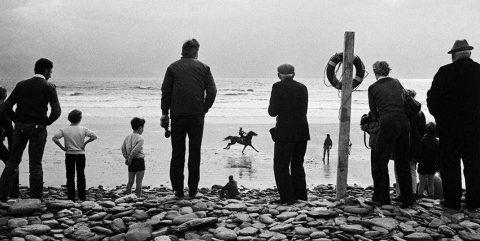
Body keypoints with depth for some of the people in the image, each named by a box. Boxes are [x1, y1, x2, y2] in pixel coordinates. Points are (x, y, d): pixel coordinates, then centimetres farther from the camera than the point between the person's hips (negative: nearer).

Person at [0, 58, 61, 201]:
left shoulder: (21, 85, 6)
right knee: (35, 165, 3)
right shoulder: (49, 87, -4)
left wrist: (17, 120, 9)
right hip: (38, 128, -3)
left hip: (20, 127, 3)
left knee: (12, 161, 12)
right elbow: (56, 112, -14)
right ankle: (36, 199, 7)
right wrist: (46, 122, 0)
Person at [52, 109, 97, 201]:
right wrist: (85, 143, -4)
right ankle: (82, 197, 12)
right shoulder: (83, 129, -6)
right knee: (81, 176, 10)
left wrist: (62, 147, -6)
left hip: (69, 155, 0)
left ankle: (71, 197, 7)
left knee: (70, 176, 7)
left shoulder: (64, 130, -5)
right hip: (81, 155, 0)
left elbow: (54, 138, -14)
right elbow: (94, 136, -13)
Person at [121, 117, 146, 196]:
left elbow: (123, 148, 8)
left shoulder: (127, 137, 8)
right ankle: (138, 196, 0)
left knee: (130, 181, 15)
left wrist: (127, 158, 8)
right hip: (139, 161, -7)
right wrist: (130, 159, -10)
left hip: (131, 162, 7)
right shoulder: (140, 138, -14)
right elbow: (135, 150, -20)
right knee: (139, 181, -1)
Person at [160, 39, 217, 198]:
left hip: (177, 115, 0)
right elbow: (212, 91, -2)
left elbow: (165, 91, 2)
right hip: (197, 115, 0)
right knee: (195, 152, 7)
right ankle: (193, 190, 9)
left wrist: (164, 113, 6)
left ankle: (178, 190, 7)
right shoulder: (203, 68, 5)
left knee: (177, 153, 7)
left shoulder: (173, 67, 4)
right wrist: (204, 109, 7)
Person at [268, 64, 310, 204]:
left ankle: (287, 198, -1)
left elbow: (273, 112, -11)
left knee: (281, 166, 3)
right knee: (297, 165, 16)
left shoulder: (278, 87, -8)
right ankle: (301, 197, 18)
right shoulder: (302, 87, 9)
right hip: (302, 133, 6)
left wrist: (272, 109, 11)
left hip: (285, 133, -6)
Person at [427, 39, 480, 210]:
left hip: (449, 127, -2)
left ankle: (452, 201, 10)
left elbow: (432, 98, -6)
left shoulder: (445, 72, -9)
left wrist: (440, 117, 7)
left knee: (450, 165, 7)